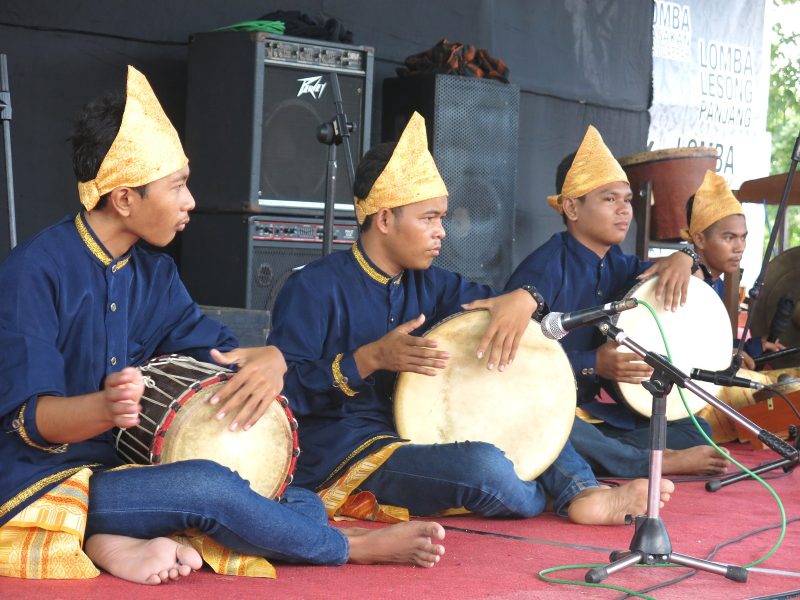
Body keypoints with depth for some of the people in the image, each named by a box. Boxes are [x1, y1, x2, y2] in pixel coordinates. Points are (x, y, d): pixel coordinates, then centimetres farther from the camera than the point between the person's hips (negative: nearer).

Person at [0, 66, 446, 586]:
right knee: (206, 485, -31)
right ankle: (357, 548, -10)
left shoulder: (153, 273, 8)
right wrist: (106, 407, -42)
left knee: (302, 506, -5)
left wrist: (269, 359, -21)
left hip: (126, 470, 8)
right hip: (44, 486, -8)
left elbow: (220, 350, 4)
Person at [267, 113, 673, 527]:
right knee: (483, 464, -30)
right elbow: (283, 389, -20)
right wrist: (370, 359, -28)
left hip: (411, 438, 9)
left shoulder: (426, 284, 12)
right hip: (338, 459, -9)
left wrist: (524, 299, -15)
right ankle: (568, 500, 0)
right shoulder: (314, 288, -11)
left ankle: (583, 490, -15)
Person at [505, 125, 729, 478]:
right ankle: (654, 463, -19)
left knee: (696, 435, 0)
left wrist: (682, 260, -6)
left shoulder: (618, 264, 9)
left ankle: (597, 453, -13)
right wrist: (592, 364, -28)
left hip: (602, 408, 7)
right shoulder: (544, 269, -15)